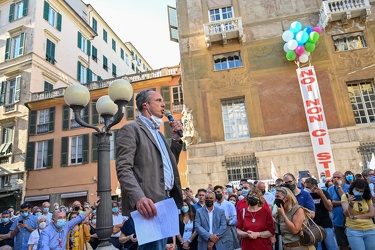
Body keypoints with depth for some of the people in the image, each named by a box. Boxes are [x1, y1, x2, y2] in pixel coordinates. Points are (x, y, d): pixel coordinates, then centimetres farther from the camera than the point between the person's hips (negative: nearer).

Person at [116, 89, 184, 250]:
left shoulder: (158, 134, 23)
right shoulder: (130, 129, -3)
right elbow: (123, 169, -15)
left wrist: (176, 138, 13)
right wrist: (138, 198, -30)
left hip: (166, 201, 8)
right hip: (148, 204, -8)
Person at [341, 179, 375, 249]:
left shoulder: (368, 198, 7)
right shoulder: (345, 196, -4)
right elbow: (347, 214, -13)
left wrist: (356, 216, -11)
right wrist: (351, 204, -32)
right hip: (353, 230, -3)